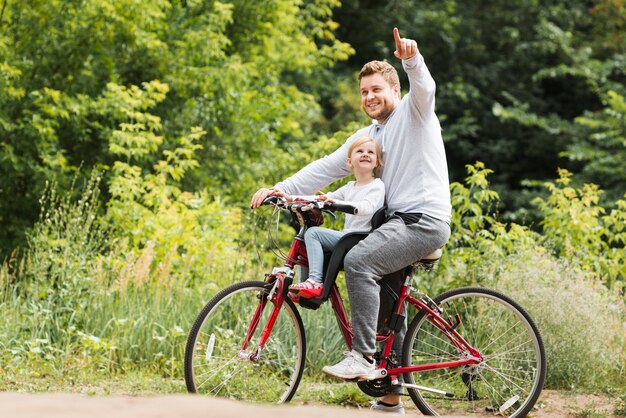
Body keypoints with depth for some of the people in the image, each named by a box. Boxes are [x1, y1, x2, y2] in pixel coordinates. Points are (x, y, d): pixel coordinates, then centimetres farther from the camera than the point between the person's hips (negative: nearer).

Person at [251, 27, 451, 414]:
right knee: (387, 305, 11)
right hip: (400, 221, 9)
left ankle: (363, 357, -29)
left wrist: (412, 59, -44)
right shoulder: (367, 136, 21)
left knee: (359, 261, -29)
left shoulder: (413, 113, 1)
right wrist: (279, 189, 5)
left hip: (425, 219, -9)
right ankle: (391, 398, 20)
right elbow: (326, 168, 15)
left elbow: (424, 88, -22)